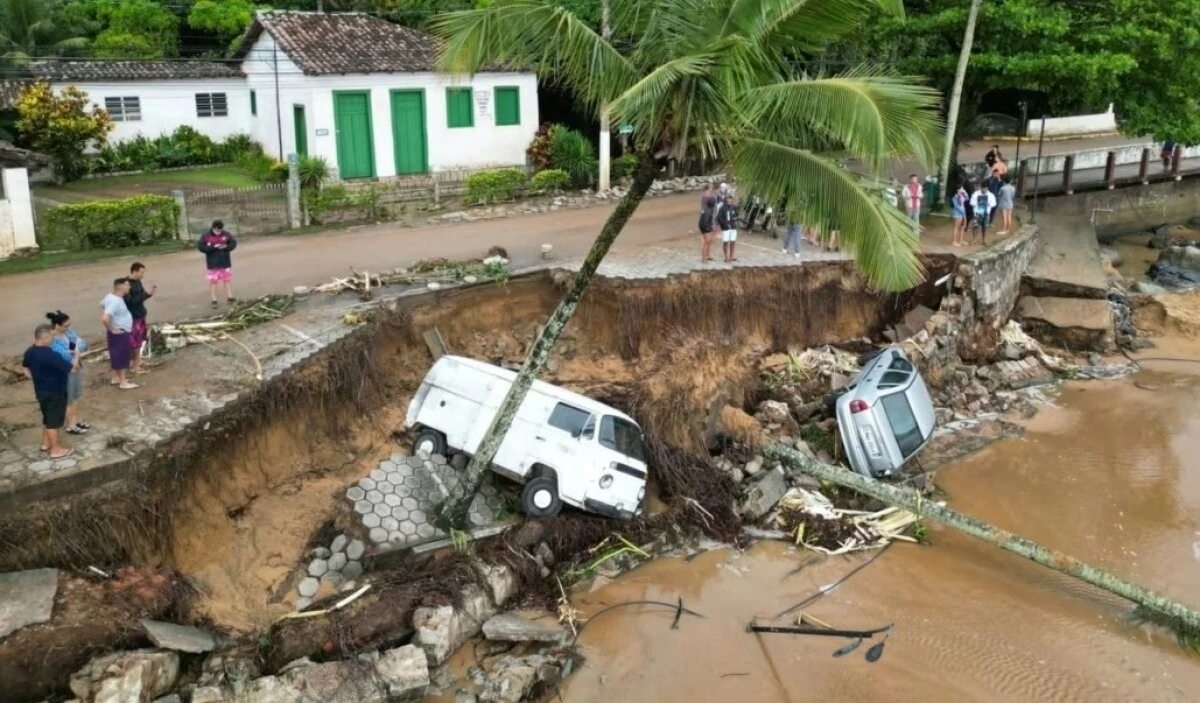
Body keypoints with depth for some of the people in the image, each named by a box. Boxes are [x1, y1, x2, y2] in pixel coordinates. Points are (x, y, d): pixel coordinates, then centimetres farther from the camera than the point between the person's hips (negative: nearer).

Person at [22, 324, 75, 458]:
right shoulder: (51, 355, -30)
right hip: (55, 392, -8)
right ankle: (56, 449, 15)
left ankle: (46, 443, 37)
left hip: (40, 391, 8)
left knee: (47, 417, 24)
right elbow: (71, 369, -25)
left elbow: (24, 367, 16)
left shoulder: (30, 352, -2)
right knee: (54, 420, 4)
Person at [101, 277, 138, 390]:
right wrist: (112, 329, -21)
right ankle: (123, 382, 6)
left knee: (116, 355, 19)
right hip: (120, 333, -10)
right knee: (122, 356, -1)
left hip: (121, 332, 10)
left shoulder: (111, 296, 3)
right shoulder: (115, 301, -27)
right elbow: (105, 318, -36)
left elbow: (102, 305, 23)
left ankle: (116, 378, 31)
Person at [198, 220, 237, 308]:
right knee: (213, 281, 1)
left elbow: (234, 243, 4)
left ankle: (229, 298, 21)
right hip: (213, 264, -2)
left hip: (225, 263, 2)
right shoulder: (206, 236, -10)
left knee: (228, 279, 9)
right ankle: (214, 301, 7)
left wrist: (226, 247, -17)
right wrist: (213, 247, -23)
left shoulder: (226, 235, -3)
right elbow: (200, 247, -13)